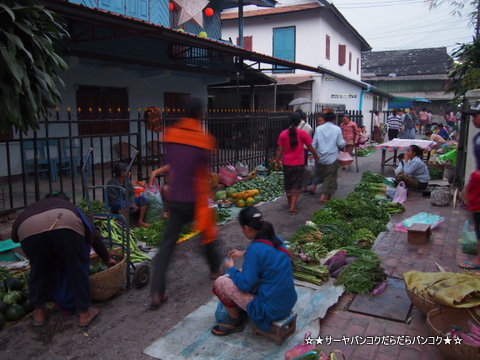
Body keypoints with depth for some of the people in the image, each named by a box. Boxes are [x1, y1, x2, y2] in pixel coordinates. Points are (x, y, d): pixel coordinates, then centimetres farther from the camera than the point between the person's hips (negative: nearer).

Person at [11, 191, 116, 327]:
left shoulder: (32, 207, 45)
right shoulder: (69, 207, 42)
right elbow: (93, 237, 44)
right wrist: (107, 259, 57)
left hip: (28, 228, 2)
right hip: (65, 224, -1)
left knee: (38, 269, 26)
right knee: (77, 268, 16)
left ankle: (39, 312, 38)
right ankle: (84, 313, 25)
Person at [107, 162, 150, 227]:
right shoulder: (111, 184, -21)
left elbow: (132, 195, 6)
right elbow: (115, 200, -22)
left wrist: (132, 204, -16)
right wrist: (131, 205, -23)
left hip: (128, 203, 7)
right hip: (115, 206, -7)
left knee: (143, 198, -8)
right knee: (123, 203, -40)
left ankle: (140, 221, -3)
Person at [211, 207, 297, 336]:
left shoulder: (255, 249, -23)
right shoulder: (275, 238, 0)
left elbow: (245, 285, -17)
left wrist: (231, 268, -1)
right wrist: (244, 254, 22)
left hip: (270, 309, -8)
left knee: (220, 282, -2)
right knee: (245, 273, 23)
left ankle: (235, 321, 17)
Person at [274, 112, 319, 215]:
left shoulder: (283, 134, -4)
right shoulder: (303, 133, -8)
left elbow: (279, 149, -3)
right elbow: (310, 147, -1)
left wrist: (277, 162, 6)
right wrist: (316, 155, 17)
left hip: (287, 163, 2)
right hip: (299, 164, -2)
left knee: (288, 184, 18)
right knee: (296, 185, 4)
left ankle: (290, 203, 34)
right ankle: (292, 207, -4)